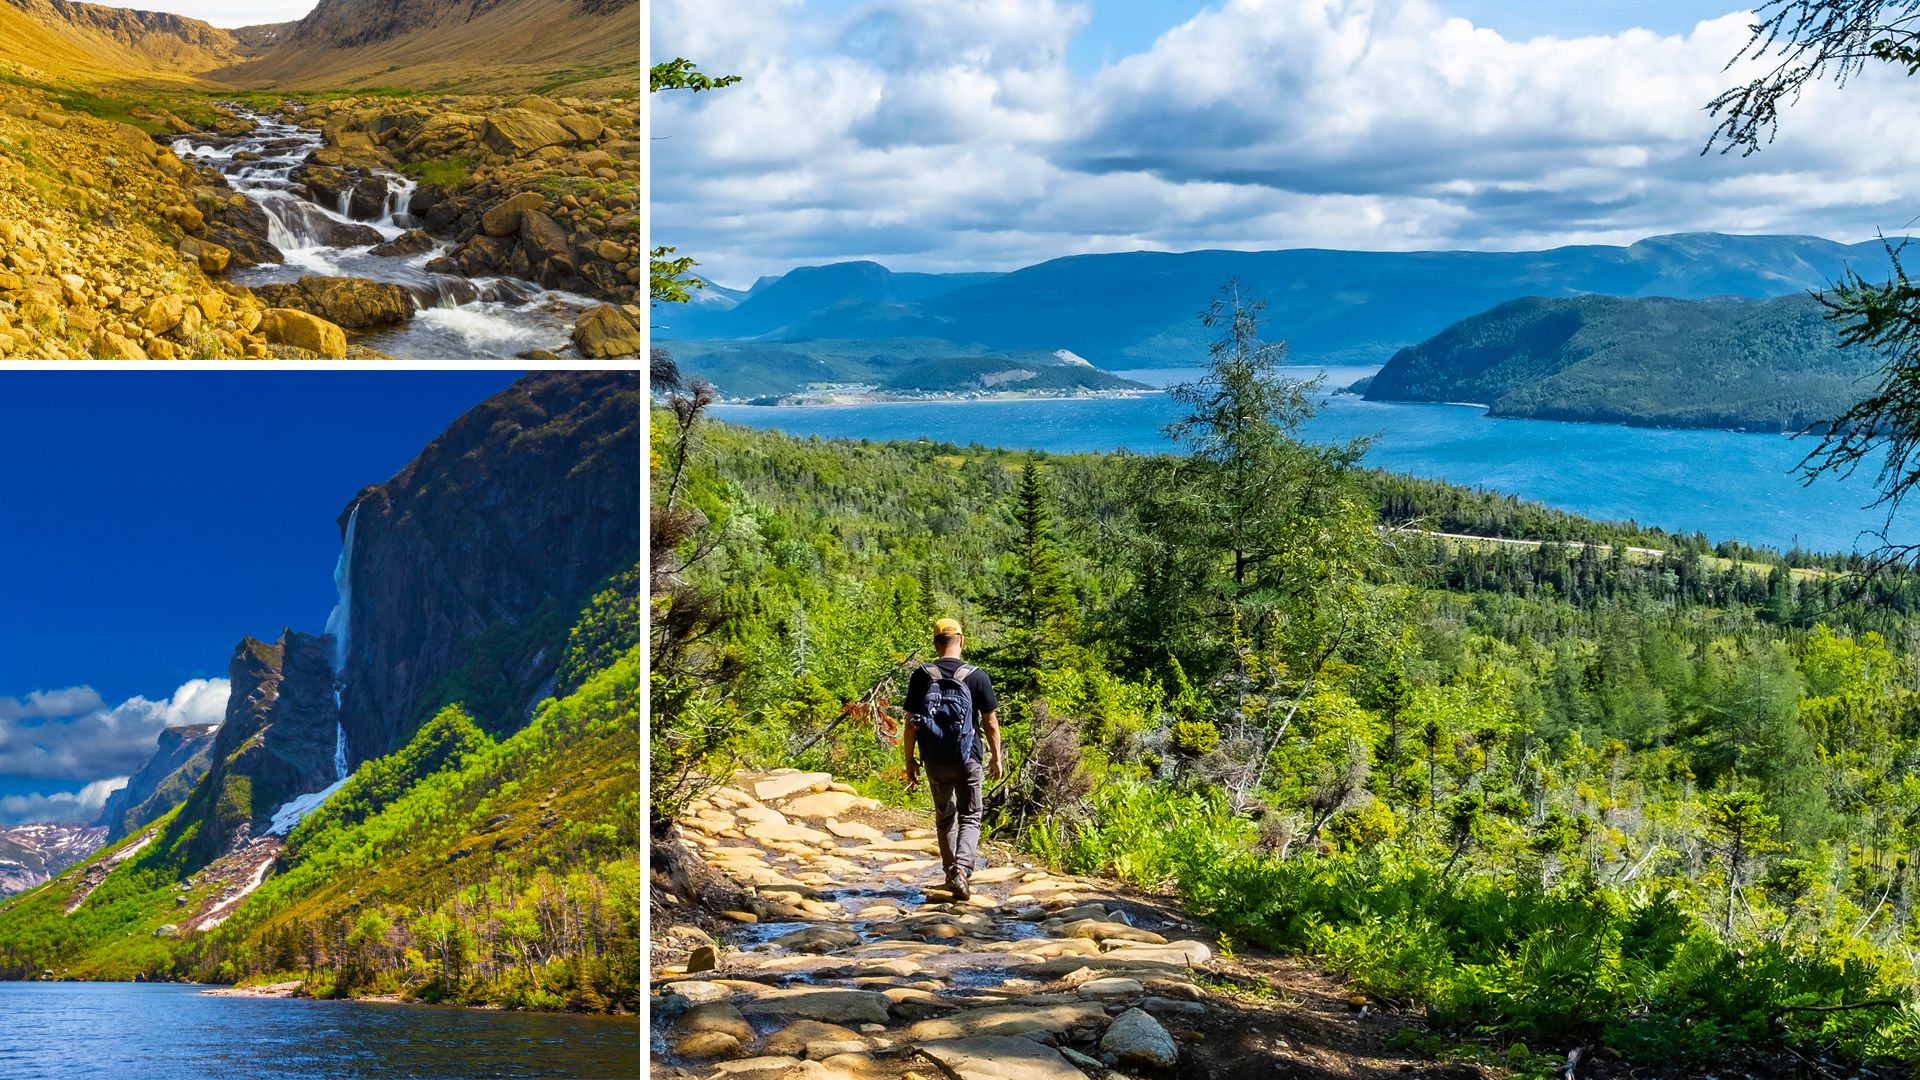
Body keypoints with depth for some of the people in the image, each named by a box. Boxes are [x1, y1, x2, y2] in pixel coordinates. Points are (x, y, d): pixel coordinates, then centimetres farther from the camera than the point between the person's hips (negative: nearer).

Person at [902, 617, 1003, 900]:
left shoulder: (921, 676, -5)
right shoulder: (976, 677, -8)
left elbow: (911, 724, -4)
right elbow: (990, 722, -4)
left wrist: (910, 761, 5)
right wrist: (996, 757, 9)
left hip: (934, 761, 2)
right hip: (967, 759, -2)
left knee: (945, 817, 20)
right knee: (970, 818, 7)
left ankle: (952, 872, 28)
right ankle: (961, 870, -14)